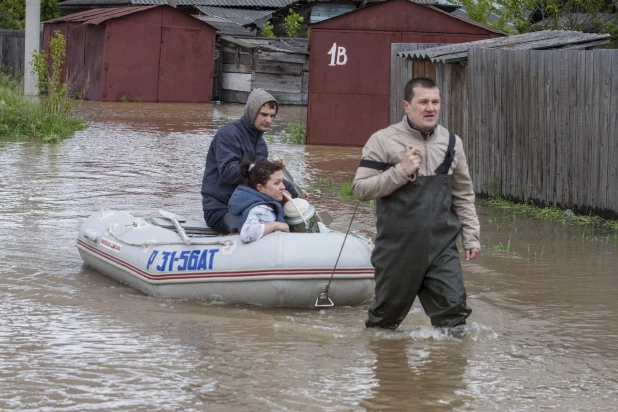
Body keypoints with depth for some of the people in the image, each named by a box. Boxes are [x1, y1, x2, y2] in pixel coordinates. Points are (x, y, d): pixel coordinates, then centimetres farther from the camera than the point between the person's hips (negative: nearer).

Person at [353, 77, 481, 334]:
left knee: (453, 308, -9)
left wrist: (471, 236, 11)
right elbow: (360, 189, -8)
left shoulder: (452, 143, 10)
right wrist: (401, 172, -16)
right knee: (389, 312, 8)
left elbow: (463, 195, 17)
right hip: (398, 247, -3)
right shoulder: (384, 141, -4)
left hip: (442, 246, 3)